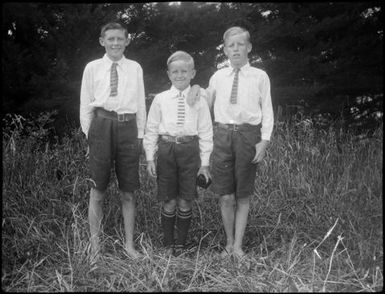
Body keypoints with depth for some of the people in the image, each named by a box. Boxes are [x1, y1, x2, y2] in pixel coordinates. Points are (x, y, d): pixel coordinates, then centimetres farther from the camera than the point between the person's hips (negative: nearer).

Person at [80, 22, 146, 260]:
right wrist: (88, 133, 4)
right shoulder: (93, 68, 6)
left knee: (129, 191, 8)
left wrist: (140, 134, 8)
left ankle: (130, 244, 20)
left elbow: (141, 103, 11)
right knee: (98, 189, 5)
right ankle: (95, 244, 17)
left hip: (128, 127, 1)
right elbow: (85, 104, 8)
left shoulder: (135, 68, 9)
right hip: (101, 125, -1)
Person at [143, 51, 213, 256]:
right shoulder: (160, 99, 4)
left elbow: (205, 133, 4)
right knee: (169, 202, 6)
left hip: (190, 151, 0)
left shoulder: (199, 101, 3)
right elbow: (151, 130, 7)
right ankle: (168, 243, 23)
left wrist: (205, 162, 2)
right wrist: (150, 158, 3)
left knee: (185, 201, 7)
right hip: (166, 149, 0)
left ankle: (181, 243, 24)